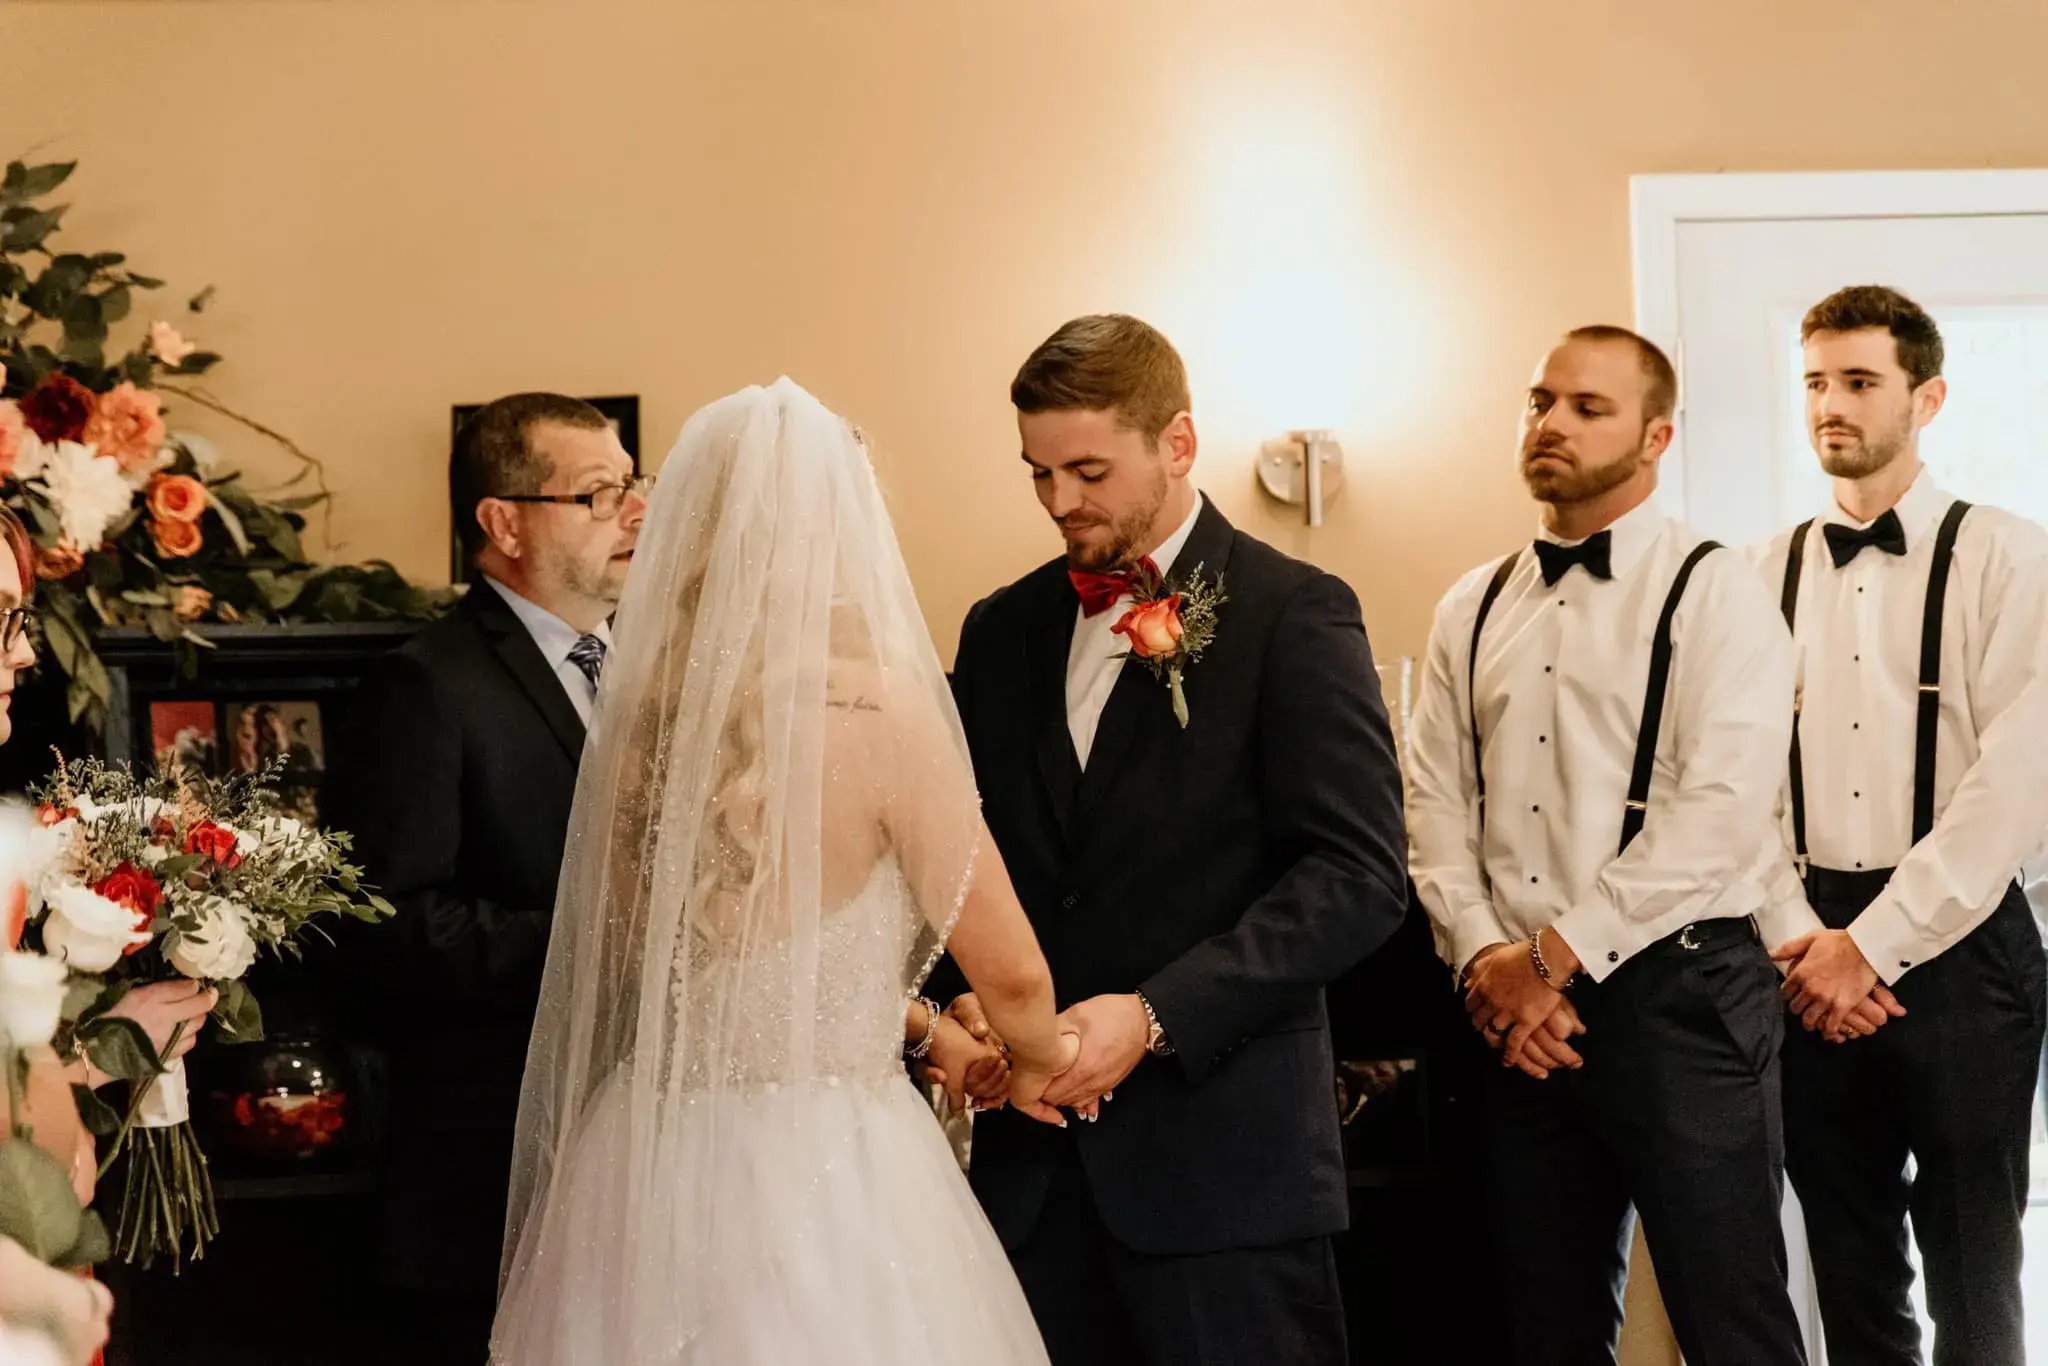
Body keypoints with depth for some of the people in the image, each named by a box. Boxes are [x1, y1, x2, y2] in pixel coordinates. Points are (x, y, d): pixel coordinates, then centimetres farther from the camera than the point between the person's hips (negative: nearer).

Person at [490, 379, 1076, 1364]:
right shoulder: (879, 706, -15)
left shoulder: (636, 710, 0)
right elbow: (1010, 972, -8)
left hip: (649, 1163, 5)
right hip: (823, 1176, -5)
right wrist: (1038, 1060, 14)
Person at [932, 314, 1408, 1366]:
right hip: (1033, 1153, 5)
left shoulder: (1294, 612, -4)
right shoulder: (1002, 631, 13)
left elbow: (1358, 875, -11)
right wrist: (963, 1000, -4)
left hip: (1223, 1151, -4)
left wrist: (1155, 1015, -18)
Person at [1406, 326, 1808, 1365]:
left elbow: (1719, 812, -14)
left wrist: (1556, 956, -15)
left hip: (1679, 997, -5)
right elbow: (1435, 807, 9)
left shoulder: (1714, 593, -4)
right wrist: (1484, 959, -8)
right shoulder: (1472, 612, 13)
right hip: (1517, 1014, 5)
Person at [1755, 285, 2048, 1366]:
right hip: (1813, 952, 3)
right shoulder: (1766, 575, 8)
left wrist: (1872, 945, -14)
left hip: (1957, 946, -3)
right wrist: (1797, 941, -9)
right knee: (1848, 1269, 10)